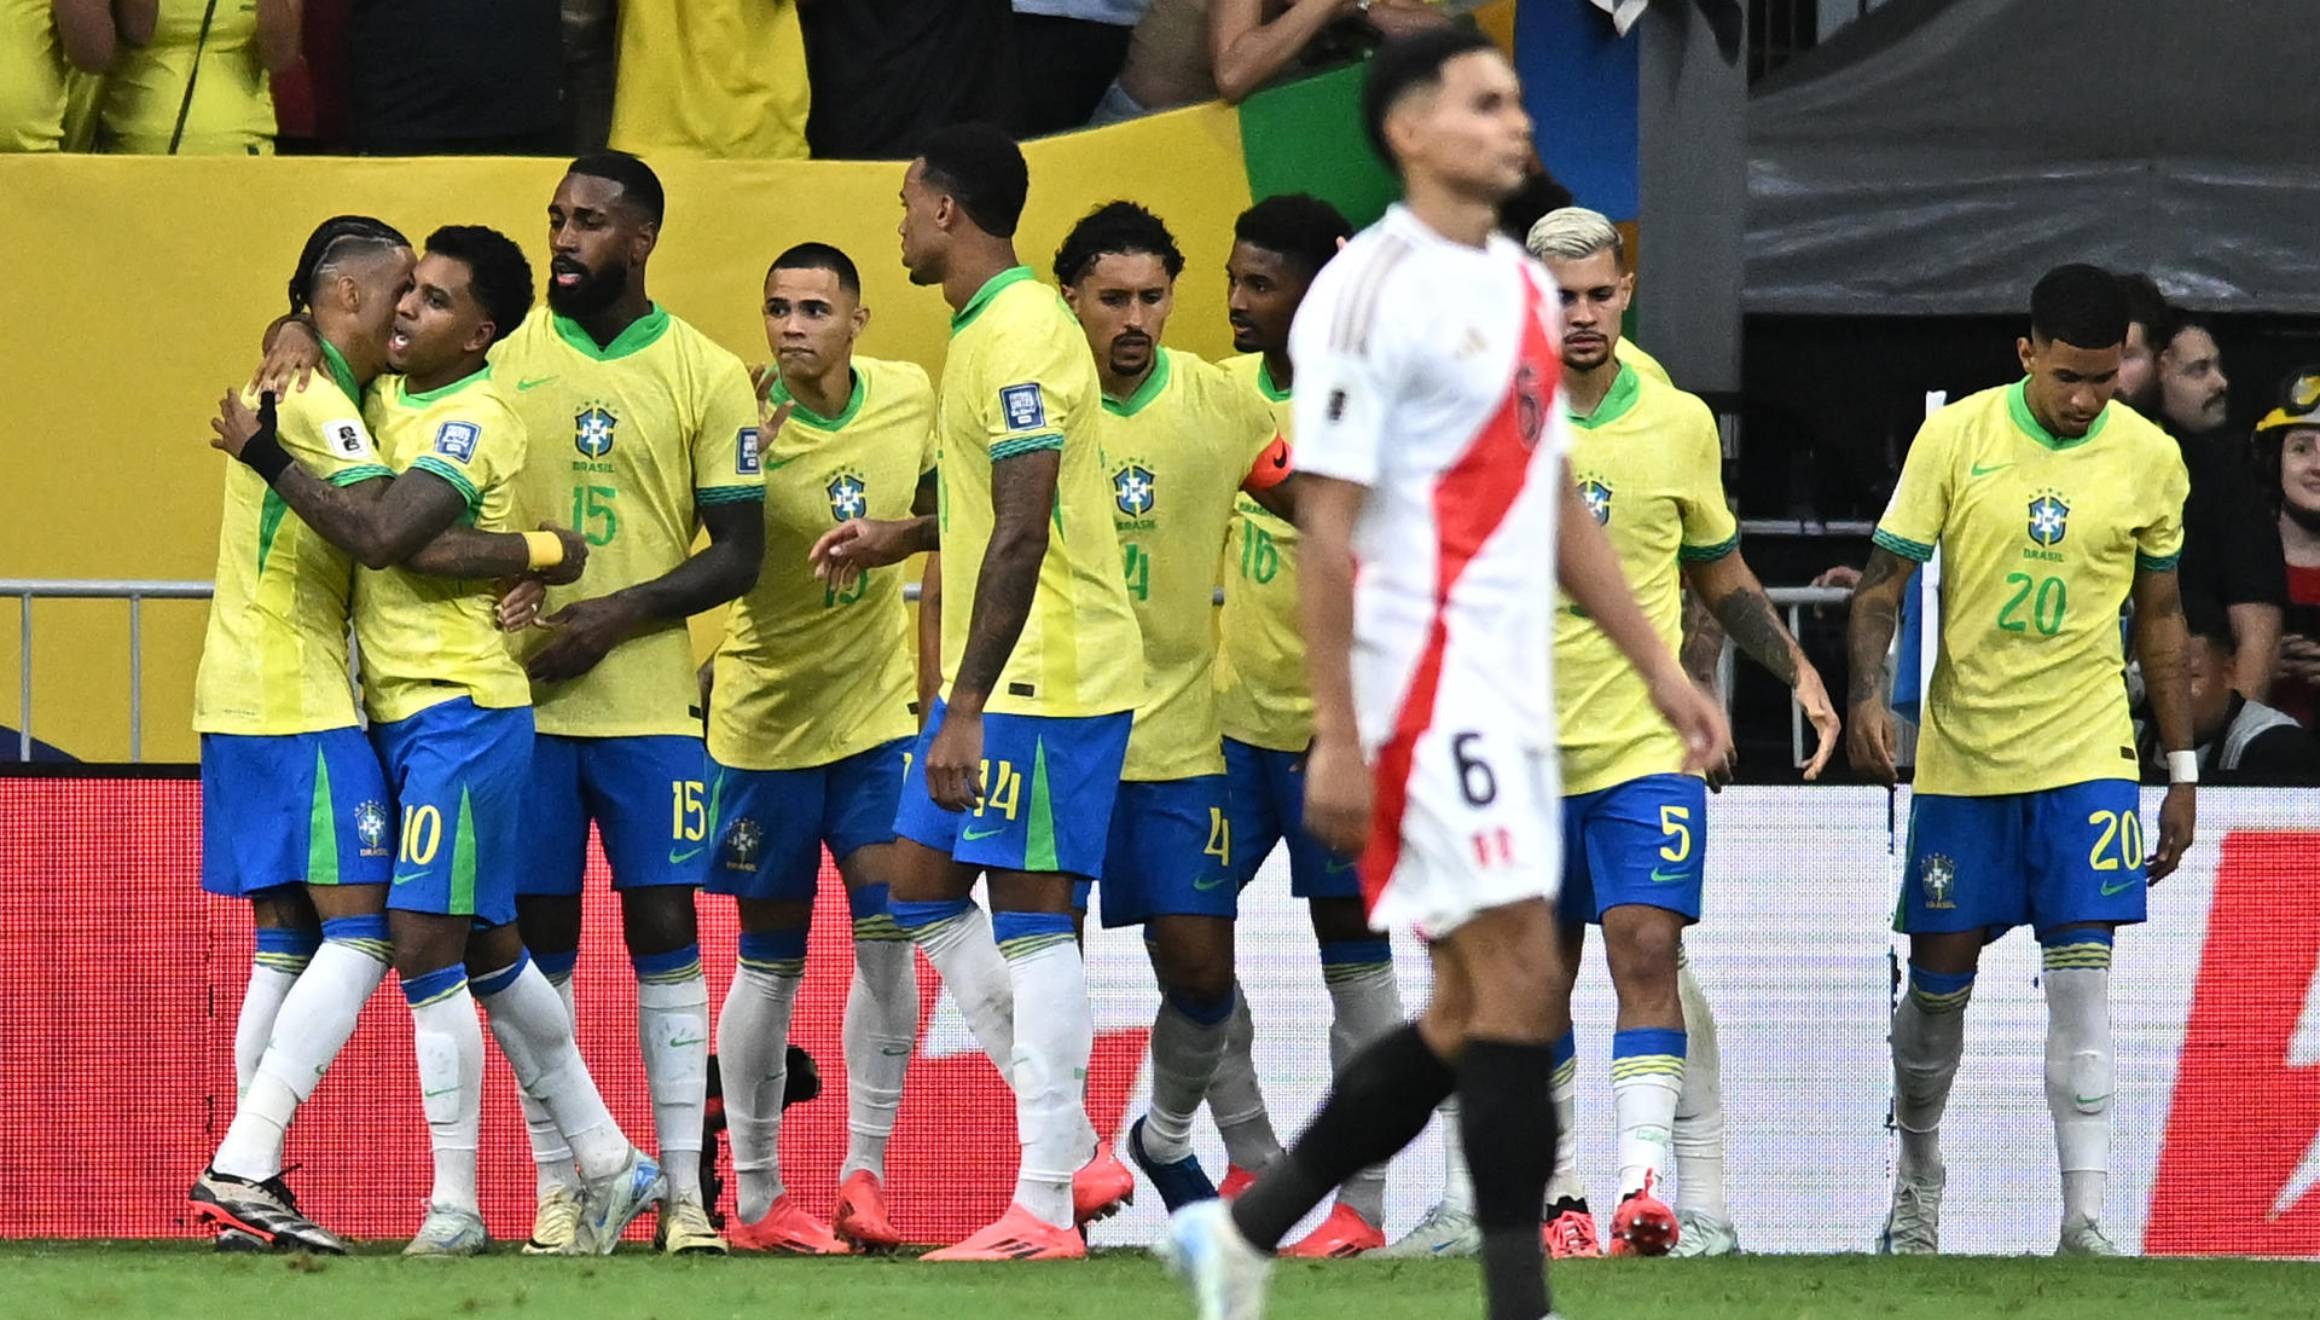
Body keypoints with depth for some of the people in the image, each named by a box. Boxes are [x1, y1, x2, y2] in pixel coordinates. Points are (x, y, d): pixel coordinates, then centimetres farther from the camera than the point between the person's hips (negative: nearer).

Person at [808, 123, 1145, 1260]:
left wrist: (968, 710, -26)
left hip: (1047, 675, -11)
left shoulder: (1019, 336, -18)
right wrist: (903, 538, 28)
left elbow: (1023, 535, -24)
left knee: (1030, 915, -8)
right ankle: (1075, 1149, 13)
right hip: (994, 679, 11)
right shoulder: (983, 330, 14)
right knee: (922, 889, 11)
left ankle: (1044, 1207, -6)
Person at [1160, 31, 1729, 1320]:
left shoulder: (1525, 288, 15)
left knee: (1475, 1016, 10)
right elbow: (1325, 526, -14)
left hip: (1510, 696, 9)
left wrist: (1660, 668, 17)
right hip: (1424, 681, -9)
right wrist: (1336, 736, -18)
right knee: (1519, 982, -12)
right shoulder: (1370, 292, -11)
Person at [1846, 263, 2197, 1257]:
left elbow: (2159, 616, 10)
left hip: (2087, 757, 0)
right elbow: (1883, 583, -2)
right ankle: (1917, 1177, 28)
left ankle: (2085, 1221, -11)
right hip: (1961, 755, 0)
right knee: (1939, 980, 5)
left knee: (2081, 979, -10)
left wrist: (2182, 770, 10)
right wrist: (1869, 695, -19)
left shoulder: (2149, 458, 0)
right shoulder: (1957, 438, -5)